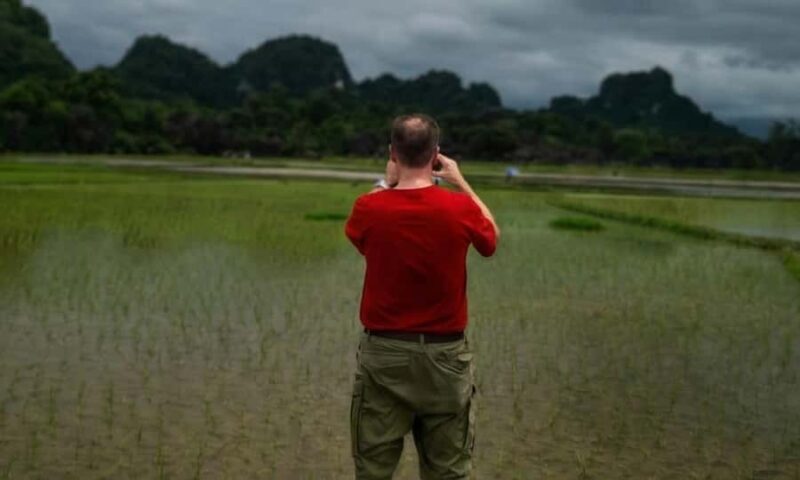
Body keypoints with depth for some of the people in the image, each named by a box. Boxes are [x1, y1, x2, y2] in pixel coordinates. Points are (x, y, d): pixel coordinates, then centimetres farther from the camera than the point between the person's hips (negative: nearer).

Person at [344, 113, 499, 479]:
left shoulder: (370, 208, -10)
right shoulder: (461, 208, -11)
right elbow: (491, 239, 13)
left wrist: (387, 182, 20)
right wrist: (461, 183, 16)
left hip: (383, 353, 0)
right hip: (445, 354, 0)